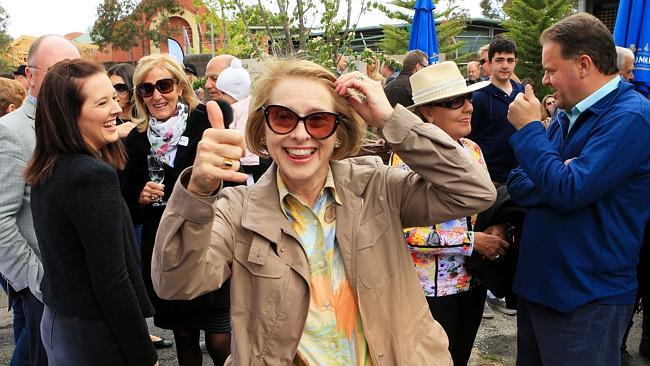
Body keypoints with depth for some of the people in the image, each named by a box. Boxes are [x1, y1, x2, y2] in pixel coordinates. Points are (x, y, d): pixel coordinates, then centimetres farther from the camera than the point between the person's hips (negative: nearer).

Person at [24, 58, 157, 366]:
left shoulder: (47, 172, 3)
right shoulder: (94, 176, -24)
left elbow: (65, 259, 10)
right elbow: (111, 280, -24)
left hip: (56, 321, 9)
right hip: (96, 335, -8)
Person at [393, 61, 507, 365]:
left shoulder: (472, 149, 3)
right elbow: (407, 231, -22)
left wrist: (495, 229, -8)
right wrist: (473, 240, -20)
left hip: (472, 281, 6)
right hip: (431, 287, -6)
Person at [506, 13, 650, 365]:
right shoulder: (568, 116, 9)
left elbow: (569, 191, -25)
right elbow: (518, 185, 6)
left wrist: (529, 128, -15)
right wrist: (563, 180, -15)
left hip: (586, 297, -8)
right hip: (535, 283, 8)